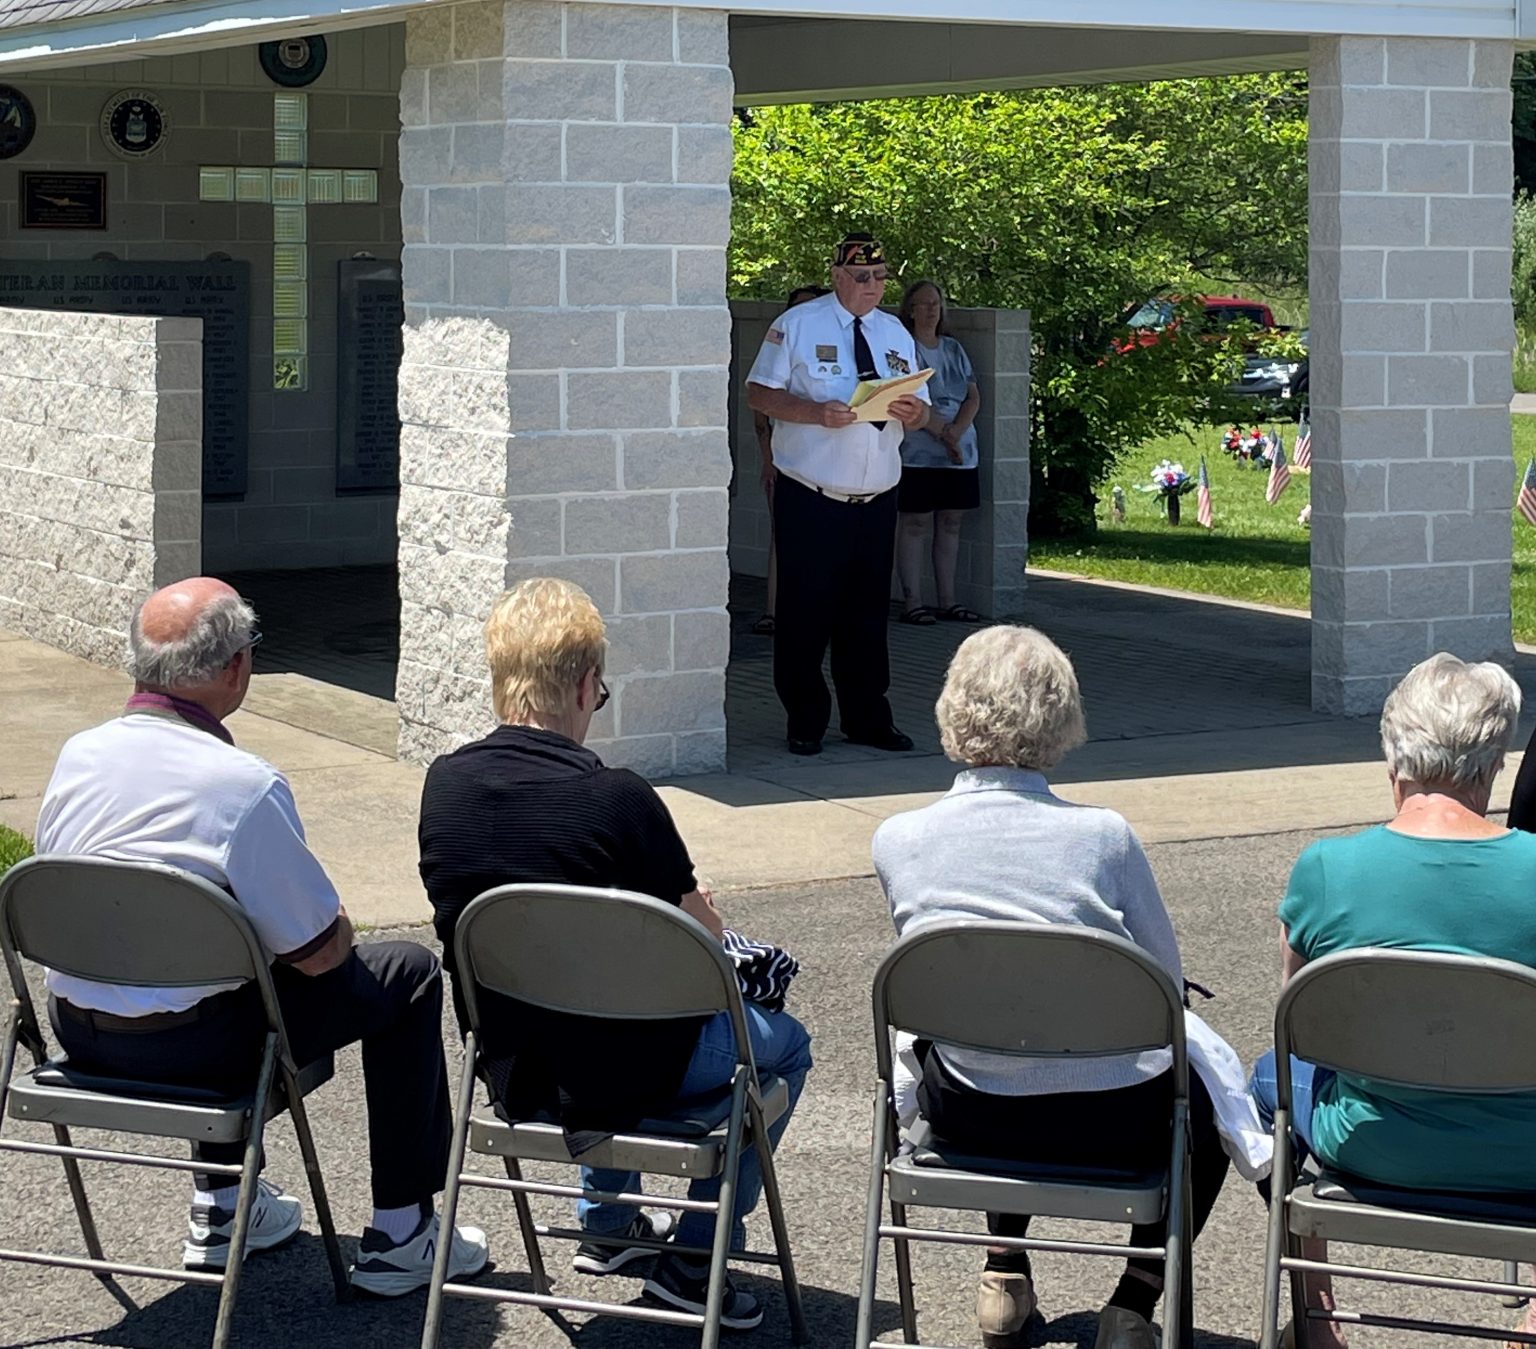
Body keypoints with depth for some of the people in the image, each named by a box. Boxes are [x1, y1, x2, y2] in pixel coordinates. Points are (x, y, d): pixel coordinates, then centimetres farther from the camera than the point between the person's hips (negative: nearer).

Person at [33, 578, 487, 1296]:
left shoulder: (77, 754, -1)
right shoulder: (243, 784, -22)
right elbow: (320, 951, -15)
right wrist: (336, 931, 10)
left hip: (76, 1028, 7)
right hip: (184, 1044, -7)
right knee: (408, 974, 10)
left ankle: (219, 1208, 40)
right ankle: (399, 1236, 15)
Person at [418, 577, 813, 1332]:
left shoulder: (444, 785, -7)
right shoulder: (617, 799, -24)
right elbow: (703, 938, -12)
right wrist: (700, 911, 12)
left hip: (508, 1072, 6)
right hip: (620, 1081, -6)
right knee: (784, 1045, 22)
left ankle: (607, 1225, 46)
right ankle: (695, 1262, 19)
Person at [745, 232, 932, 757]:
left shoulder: (896, 335, 14)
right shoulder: (796, 325, -2)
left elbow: (921, 409, 15)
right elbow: (759, 393, -6)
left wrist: (912, 411, -10)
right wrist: (815, 412, -22)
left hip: (877, 501, 5)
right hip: (810, 499, -4)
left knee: (868, 613, 8)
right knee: (806, 612, -2)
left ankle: (867, 718, 16)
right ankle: (805, 722, 7)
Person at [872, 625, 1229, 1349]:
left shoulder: (896, 840, -9)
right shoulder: (1102, 836, -17)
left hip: (966, 1120, 3)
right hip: (1110, 1126, -3)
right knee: (1207, 1100, 31)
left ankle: (1004, 1274, 38)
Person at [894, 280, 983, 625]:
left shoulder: (954, 349, 16)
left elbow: (973, 397, 10)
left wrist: (956, 430, -8)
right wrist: (940, 431, -18)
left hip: (961, 453, 6)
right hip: (917, 453, -6)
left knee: (950, 525, 8)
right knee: (914, 525, -5)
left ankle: (947, 601, 14)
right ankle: (912, 602, -2)